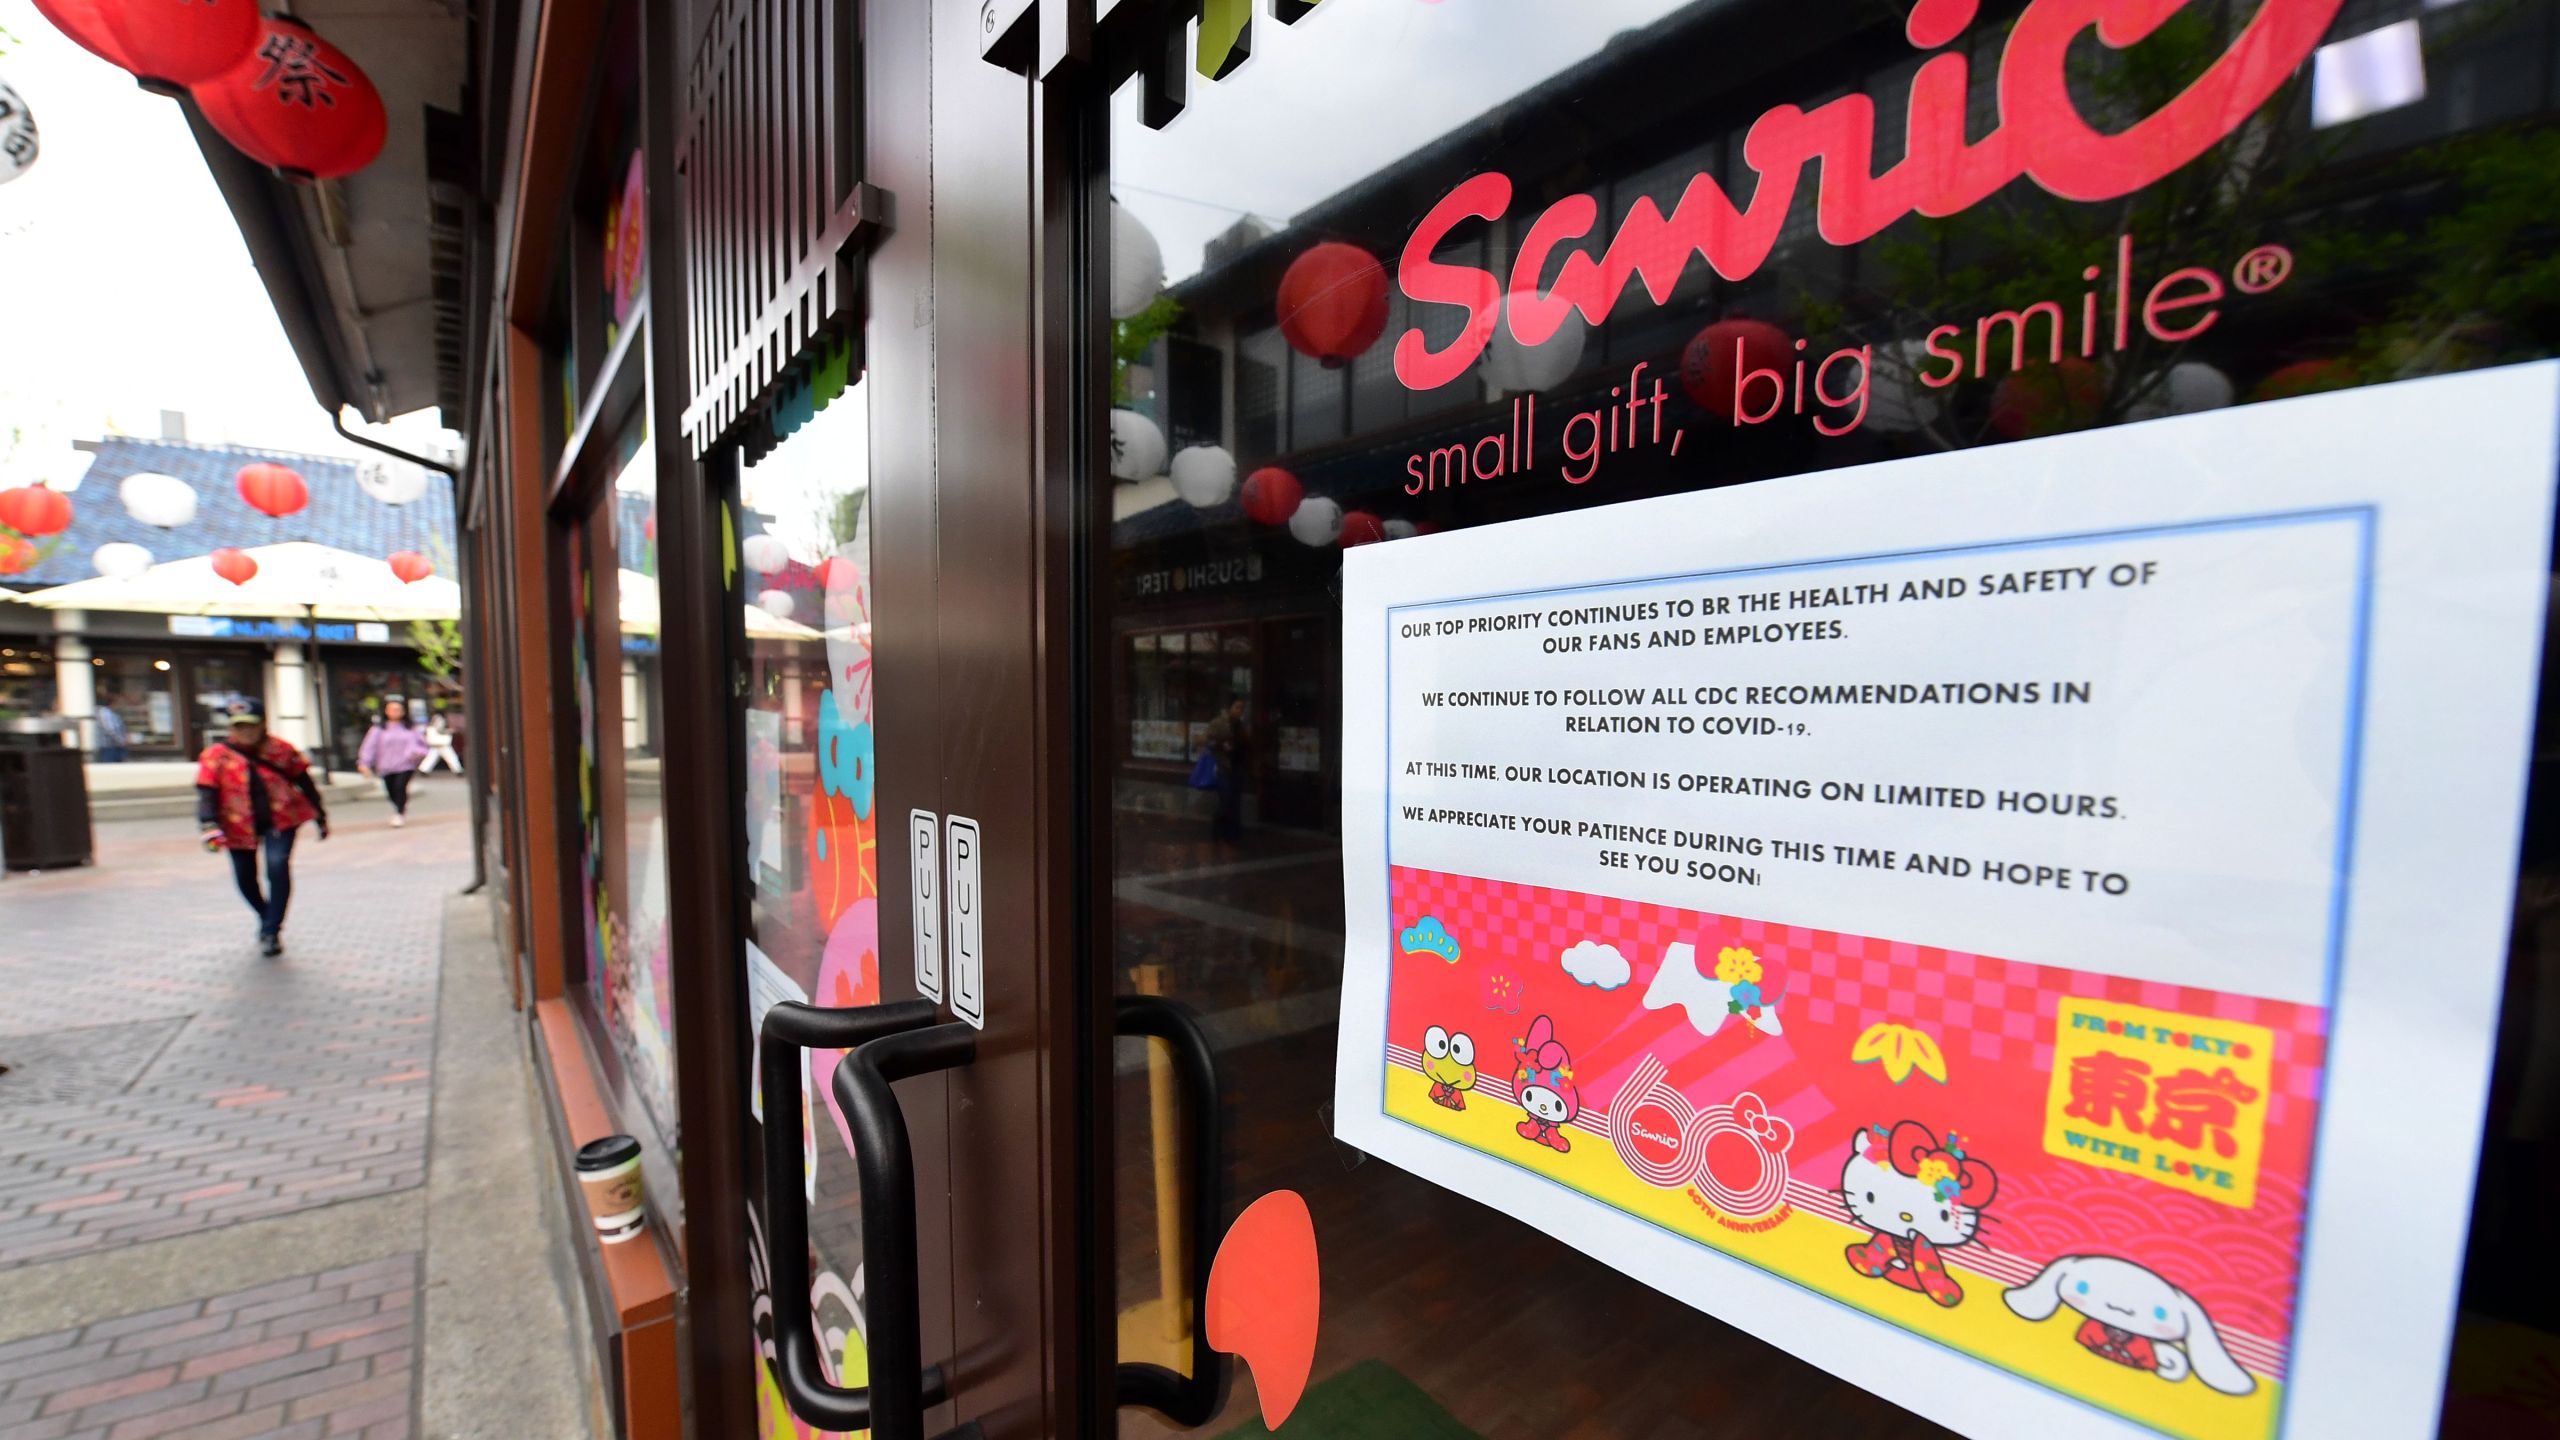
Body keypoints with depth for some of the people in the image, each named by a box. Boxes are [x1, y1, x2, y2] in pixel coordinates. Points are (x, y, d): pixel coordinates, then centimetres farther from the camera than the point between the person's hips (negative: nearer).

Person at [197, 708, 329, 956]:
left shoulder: (280, 750, -1)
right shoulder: (215, 756, -5)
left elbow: (303, 781, 8)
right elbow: (206, 793, -11)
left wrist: (320, 816, 13)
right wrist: (210, 826, -25)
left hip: (279, 820, -2)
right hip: (240, 827, 2)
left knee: (278, 866, -19)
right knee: (245, 880, 9)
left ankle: (271, 931, -9)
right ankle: (268, 919, 38)